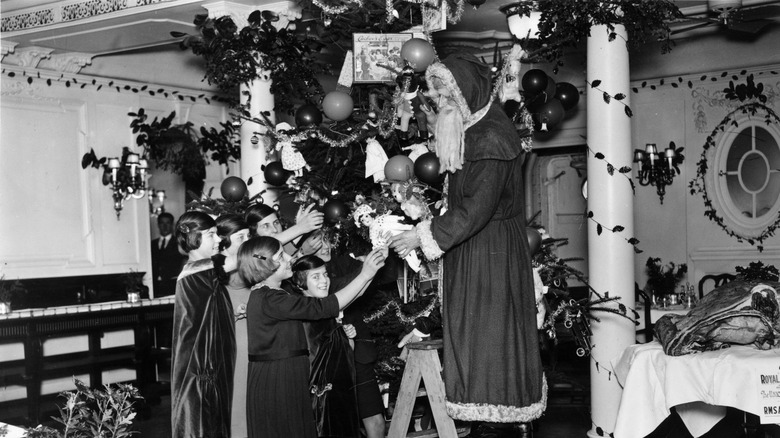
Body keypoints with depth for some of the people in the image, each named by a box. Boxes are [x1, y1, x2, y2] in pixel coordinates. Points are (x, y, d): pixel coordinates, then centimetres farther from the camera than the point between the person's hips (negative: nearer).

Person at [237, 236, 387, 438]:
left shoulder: (270, 294, 12)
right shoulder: (269, 300, -20)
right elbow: (323, 307, -22)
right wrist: (365, 275, -16)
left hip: (286, 383, 10)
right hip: (275, 386, -10)